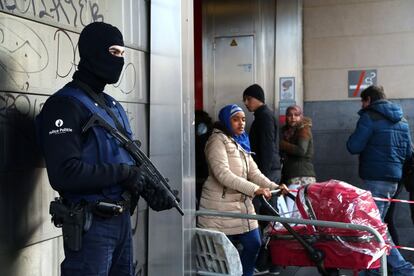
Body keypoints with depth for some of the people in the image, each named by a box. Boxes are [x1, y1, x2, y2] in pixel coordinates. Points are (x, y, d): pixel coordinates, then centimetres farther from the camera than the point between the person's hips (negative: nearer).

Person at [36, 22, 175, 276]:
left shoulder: (112, 105, 15)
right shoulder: (66, 105, -13)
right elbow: (64, 173, -25)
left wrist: (149, 189, 2)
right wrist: (124, 173, -18)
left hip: (122, 218, 9)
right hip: (90, 226, -8)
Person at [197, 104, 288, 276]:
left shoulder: (241, 143, 15)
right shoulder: (218, 140, -11)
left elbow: (253, 172, 9)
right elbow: (223, 175, -24)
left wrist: (274, 187, -8)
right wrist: (255, 189, -30)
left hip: (242, 204, 8)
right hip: (221, 207, -8)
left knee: (253, 244, 9)